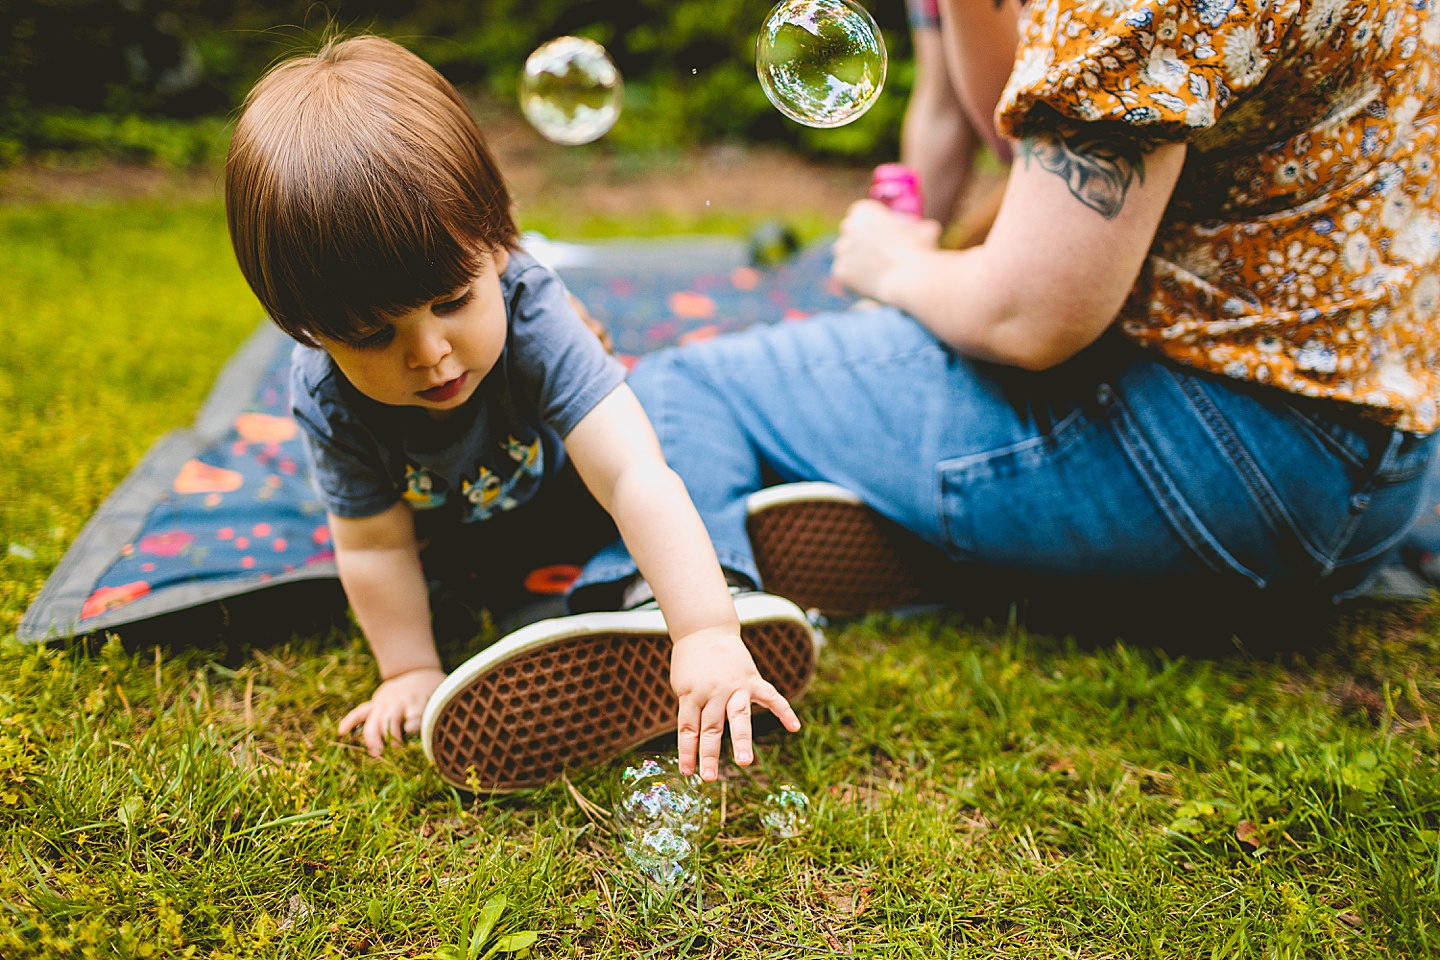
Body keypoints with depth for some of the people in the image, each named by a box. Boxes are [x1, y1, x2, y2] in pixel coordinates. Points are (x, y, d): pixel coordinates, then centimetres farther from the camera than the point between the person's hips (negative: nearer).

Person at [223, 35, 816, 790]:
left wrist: (708, 631, -64)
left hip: (556, 491, -1)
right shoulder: (330, 400, -38)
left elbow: (635, 478, -55)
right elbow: (376, 547, -23)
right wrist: (410, 672, -20)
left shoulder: (527, 314, -46)